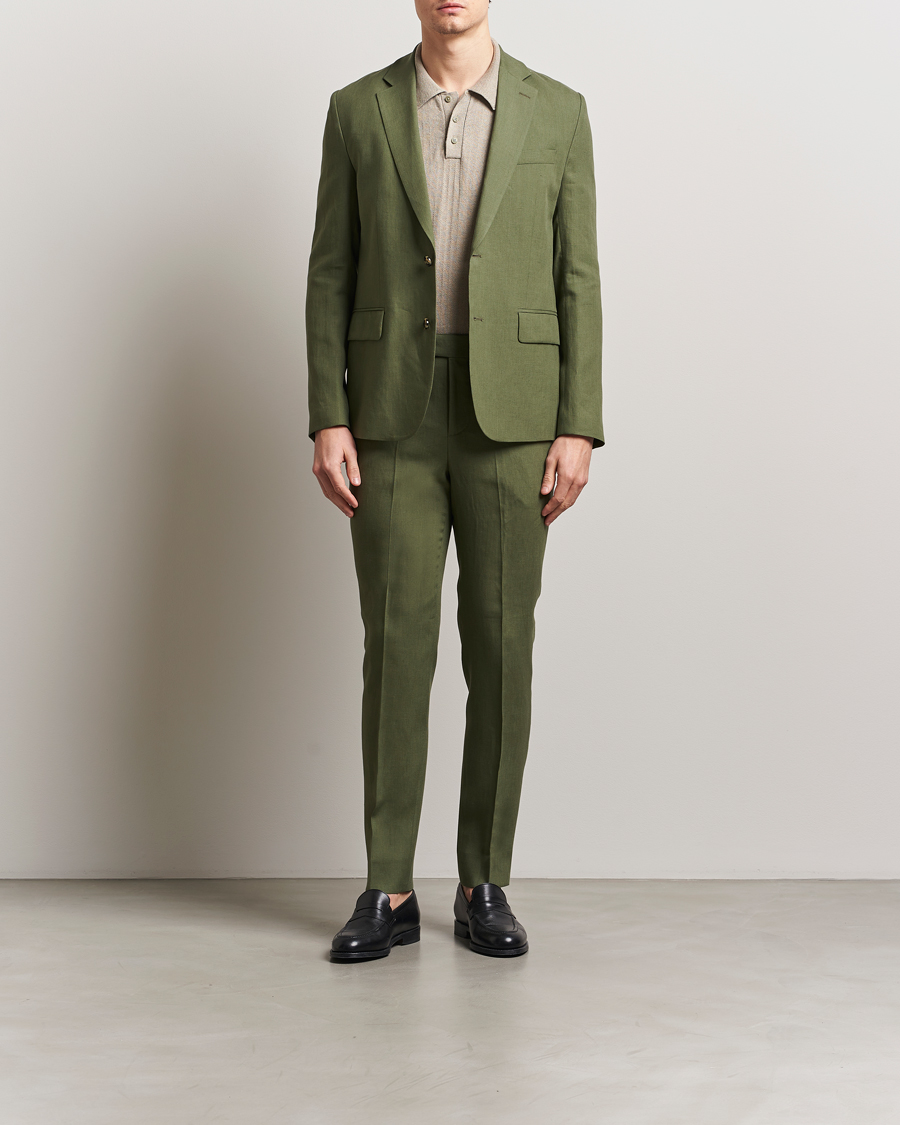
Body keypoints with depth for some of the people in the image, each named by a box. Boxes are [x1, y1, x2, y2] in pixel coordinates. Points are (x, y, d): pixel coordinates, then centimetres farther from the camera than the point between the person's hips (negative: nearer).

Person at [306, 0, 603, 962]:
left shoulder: (557, 112, 6)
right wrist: (327, 422, -5)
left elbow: (576, 280, 3)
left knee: (500, 651, 0)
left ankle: (485, 888, 13)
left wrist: (578, 429, -5)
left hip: (511, 420, 0)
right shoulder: (359, 110, 7)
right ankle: (388, 893, 9)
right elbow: (331, 276, 5)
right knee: (396, 650, -2)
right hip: (394, 419, 0)